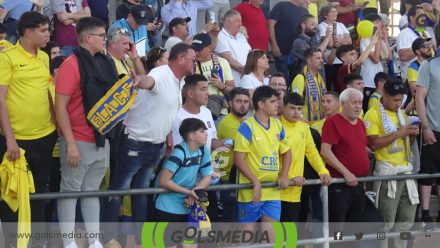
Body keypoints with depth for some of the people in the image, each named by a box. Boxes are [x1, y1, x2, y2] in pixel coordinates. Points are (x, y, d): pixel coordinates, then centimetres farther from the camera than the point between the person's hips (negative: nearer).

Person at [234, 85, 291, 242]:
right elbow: (238, 159, -14)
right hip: (251, 191, -6)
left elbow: (286, 152, 20)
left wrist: (283, 176, 5)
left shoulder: (277, 125, 9)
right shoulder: (247, 127, -10)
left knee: (272, 234, 4)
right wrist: (255, 182, -19)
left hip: (273, 191, 6)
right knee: (247, 232, 3)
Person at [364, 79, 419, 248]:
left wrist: (412, 135, 3)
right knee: (386, 220, -5)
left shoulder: (401, 113, 17)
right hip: (387, 172, -7)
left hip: (406, 169, 7)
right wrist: (398, 134, -17)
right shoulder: (373, 114, -7)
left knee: (407, 218, 10)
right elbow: (373, 143, -18)